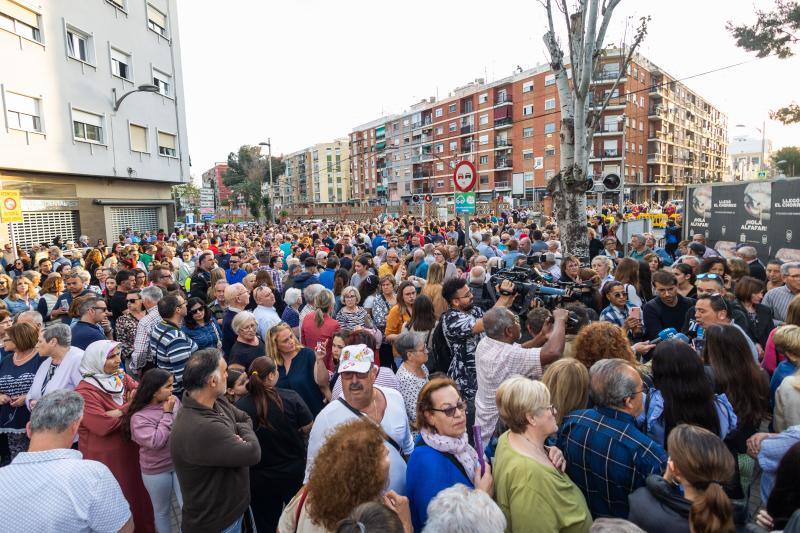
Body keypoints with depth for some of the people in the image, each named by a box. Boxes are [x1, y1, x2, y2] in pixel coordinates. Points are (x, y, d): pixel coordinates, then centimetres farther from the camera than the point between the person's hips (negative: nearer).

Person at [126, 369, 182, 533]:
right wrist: (167, 414, -23)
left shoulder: (174, 400, -9)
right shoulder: (138, 417, -17)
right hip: (156, 471, -2)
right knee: (162, 511, 19)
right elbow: (155, 442, -25)